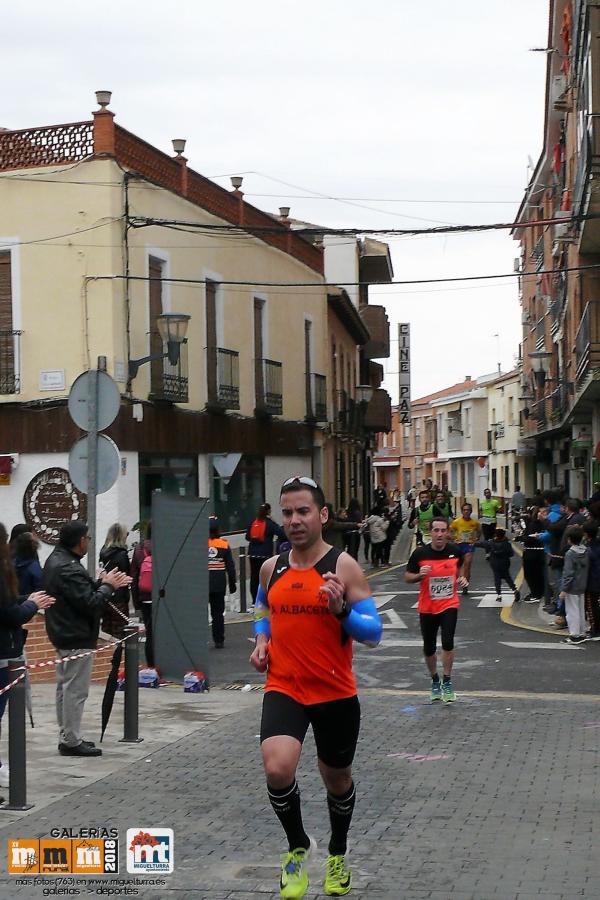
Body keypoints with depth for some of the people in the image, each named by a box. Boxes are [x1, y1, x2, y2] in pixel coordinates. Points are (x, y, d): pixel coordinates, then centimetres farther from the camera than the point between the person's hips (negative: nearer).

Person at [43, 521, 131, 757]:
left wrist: (101, 583, 2)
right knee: (75, 690, -5)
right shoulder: (69, 569, -24)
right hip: (77, 638, -11)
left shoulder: (55, 560, 10)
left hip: (64, 634, 11)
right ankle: (71, 742, 0)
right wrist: (108, 586, -10)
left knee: (65, 687, 16)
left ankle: (67, 736, 25)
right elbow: (90, 603, -24)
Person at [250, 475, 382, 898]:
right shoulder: (271, 568, 3)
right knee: (278, 769, -22)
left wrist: (340, 609, -29)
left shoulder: (344, 566, -10)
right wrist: (261, 641, 4)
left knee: (337, 779, 17)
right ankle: (298, 847, 5)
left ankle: (338, 855, 45)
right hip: (283, 689, 2)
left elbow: (374, 633, -12)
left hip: (335, 694, -2)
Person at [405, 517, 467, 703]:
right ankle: (435, 681, 31)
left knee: (448, 642, -16)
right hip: (427, 608, 0)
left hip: (449, 605, 0)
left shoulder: (456, 551, -6)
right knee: (429, 648, 8)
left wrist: (462, 578, -4)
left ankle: (447, 682, 0)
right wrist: (419, 575, -22)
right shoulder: (420, 553, -11)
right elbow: (407, 577, -2)